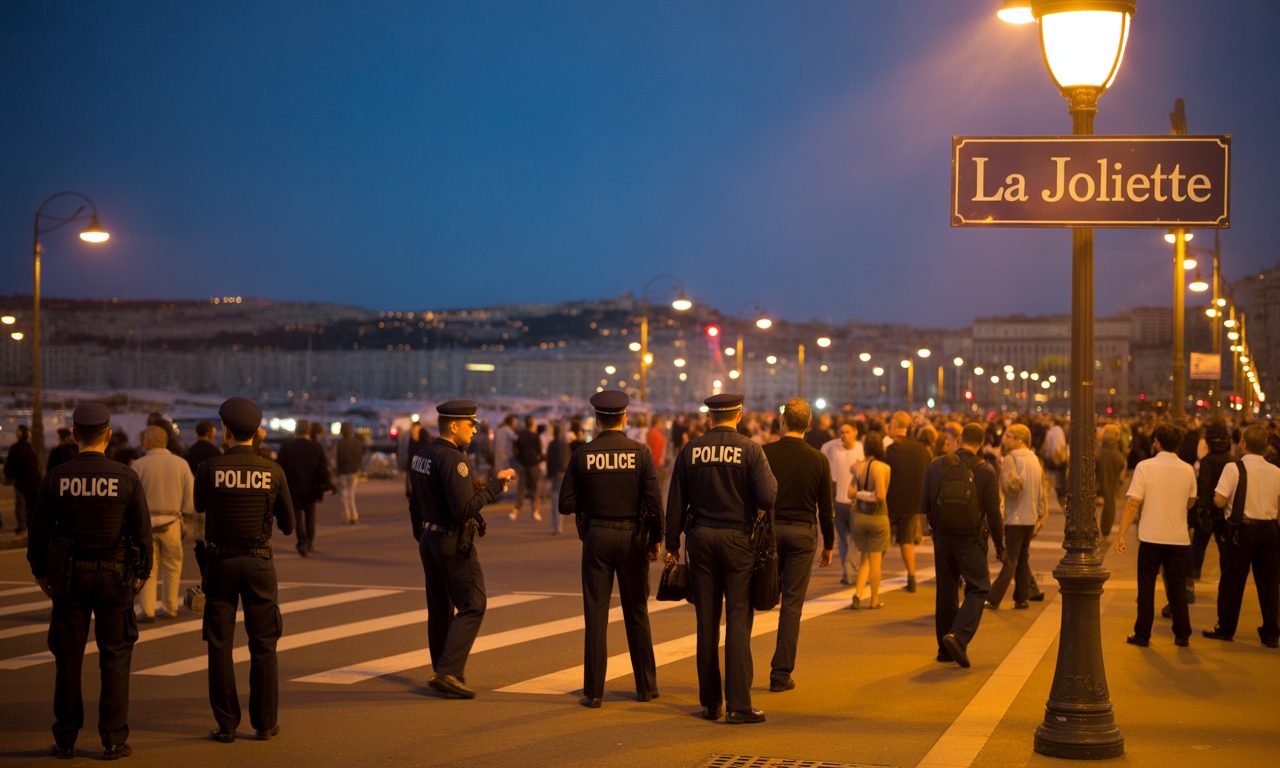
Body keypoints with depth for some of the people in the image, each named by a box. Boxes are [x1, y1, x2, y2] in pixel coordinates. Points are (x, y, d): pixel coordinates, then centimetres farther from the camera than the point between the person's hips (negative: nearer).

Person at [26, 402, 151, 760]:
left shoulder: (56, 478, -5)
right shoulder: (126, 477, -8)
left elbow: (38, 531, 0)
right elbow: (142, 532, -4)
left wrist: (40, 573, 14)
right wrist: (142, 573, 9)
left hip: (68, 578, 1)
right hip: (114, 577, -1)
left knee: (68, 659, 9)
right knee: (115, 657, 6)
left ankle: (66, 740, 14)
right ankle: (113, 740, 4)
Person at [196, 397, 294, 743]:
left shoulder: (209, 469, -9)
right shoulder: (273, 471, -5)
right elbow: (288, 526, 4)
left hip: (220, 562, -1)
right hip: (259, 563, 1)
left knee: (220, 646, 6)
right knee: (263, 646, 9)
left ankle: (226, 725, 7)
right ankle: (265, 723, 10)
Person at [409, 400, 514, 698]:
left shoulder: (421, 455, 9)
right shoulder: (452, 459, -20)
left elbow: (415, 505, 16)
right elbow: (465, 509, -26)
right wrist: (496, 484, -21)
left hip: (429, 539, 9)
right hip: (455, 543, -9)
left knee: (440, 608, 13)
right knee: (472, 607, -5)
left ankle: (443, 675, 19)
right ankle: (448, 672, -12)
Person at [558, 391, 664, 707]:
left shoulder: (583, 455, -5)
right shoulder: (640, 452, -6)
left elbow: (566, 504, -5)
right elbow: (654, 502, -9)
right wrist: (655, 540, 3)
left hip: (597, 537, 0)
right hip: (632, 537, 1)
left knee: (596, 614, 3)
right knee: (637, 613, 12)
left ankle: (594, 692, 2)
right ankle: (646, 686, 19)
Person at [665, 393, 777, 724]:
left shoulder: (690, 450, 1)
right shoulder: (750, 449, -7)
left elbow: (676, 502, 3)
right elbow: (767, 498, -13)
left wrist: (672, 544, 11)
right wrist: (771, 480, 9)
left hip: (701, 538, 3)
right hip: (738, 539, -3)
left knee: (707, 622, 9)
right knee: (738, 620, 0)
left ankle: (710, 702, 15)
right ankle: (739, 703, -4)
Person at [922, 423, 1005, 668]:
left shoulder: (936, 466, -2)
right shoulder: (985, 471, -9)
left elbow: (924, 504, 2)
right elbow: (993, 513, -6)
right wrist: (999, 545, 5)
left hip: (942, 537, 3)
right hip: (971, 539, -3)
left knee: (946, 591, 13)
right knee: (978, 588, 5)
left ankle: (945, 648, 17)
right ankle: (959, 636, -16)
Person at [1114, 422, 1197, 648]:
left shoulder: (1145, 467, -10)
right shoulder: (1188, 470, -1)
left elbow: (1133, 504, -12)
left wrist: (1121, 534, -9)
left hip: (1151, 537, -2)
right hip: (1179, 537, 2)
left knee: (1146, 587, 8)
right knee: (1177, 588, 12)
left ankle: (1143, 635, 10)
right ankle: (1182, 635, 15)